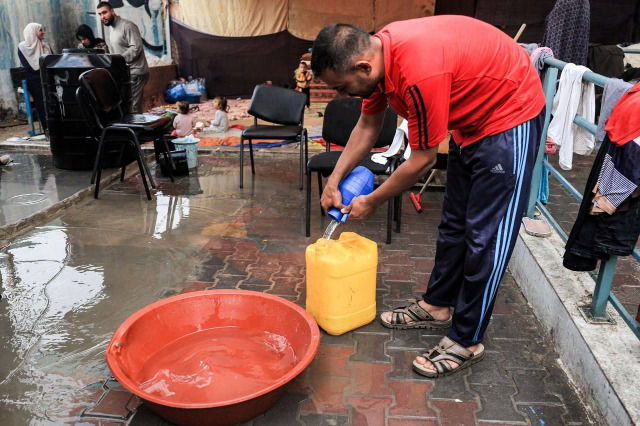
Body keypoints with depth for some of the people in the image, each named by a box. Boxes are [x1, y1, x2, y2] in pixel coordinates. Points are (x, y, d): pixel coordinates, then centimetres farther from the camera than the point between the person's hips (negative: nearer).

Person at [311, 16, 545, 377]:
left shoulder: (419, 73, -36)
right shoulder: (376, 54, -8)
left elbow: (423, 161, -26)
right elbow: (368, 125, 6)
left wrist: (372, 202, -12)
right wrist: (335, 180, 2)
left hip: (510, 114, -9)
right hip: (471, 119, 9)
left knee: (487, 236, -5)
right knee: (454, 222, 16)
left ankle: (466, 341, 7)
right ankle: (437, 305, 31)